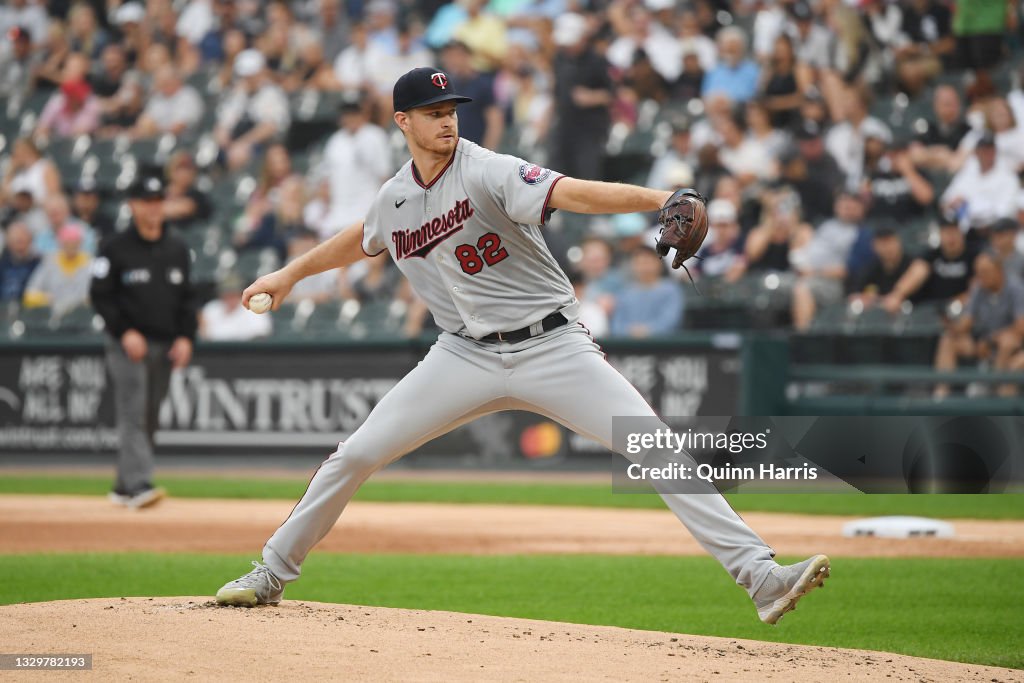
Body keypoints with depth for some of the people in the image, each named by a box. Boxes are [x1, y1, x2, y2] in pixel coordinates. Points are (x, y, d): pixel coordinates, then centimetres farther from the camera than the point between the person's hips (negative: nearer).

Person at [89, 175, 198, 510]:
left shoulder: (177, 249, 13)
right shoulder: (115, 248, -2)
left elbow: (187, 297, 15)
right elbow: (100, 296, -4)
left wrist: (186, 337, 2)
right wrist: (125, 332, -14)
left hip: (166, 345, 5)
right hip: (128, 344, -5)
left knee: (149, 419, 6)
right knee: (133, 415, -15)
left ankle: (123, 488, 15)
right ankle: (138, 484, -25)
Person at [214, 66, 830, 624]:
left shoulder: (490, 173, -14)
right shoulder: (394, 199, 4)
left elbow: (572, 193, -31)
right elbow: (363, 240, 29)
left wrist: (657, 199, -47)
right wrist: (291, 274, 34)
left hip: (551, 345, -4)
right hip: (467, 356, 4)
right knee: (356, 457, -1)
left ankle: (761, 576, -19)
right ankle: (273, 574, 18)